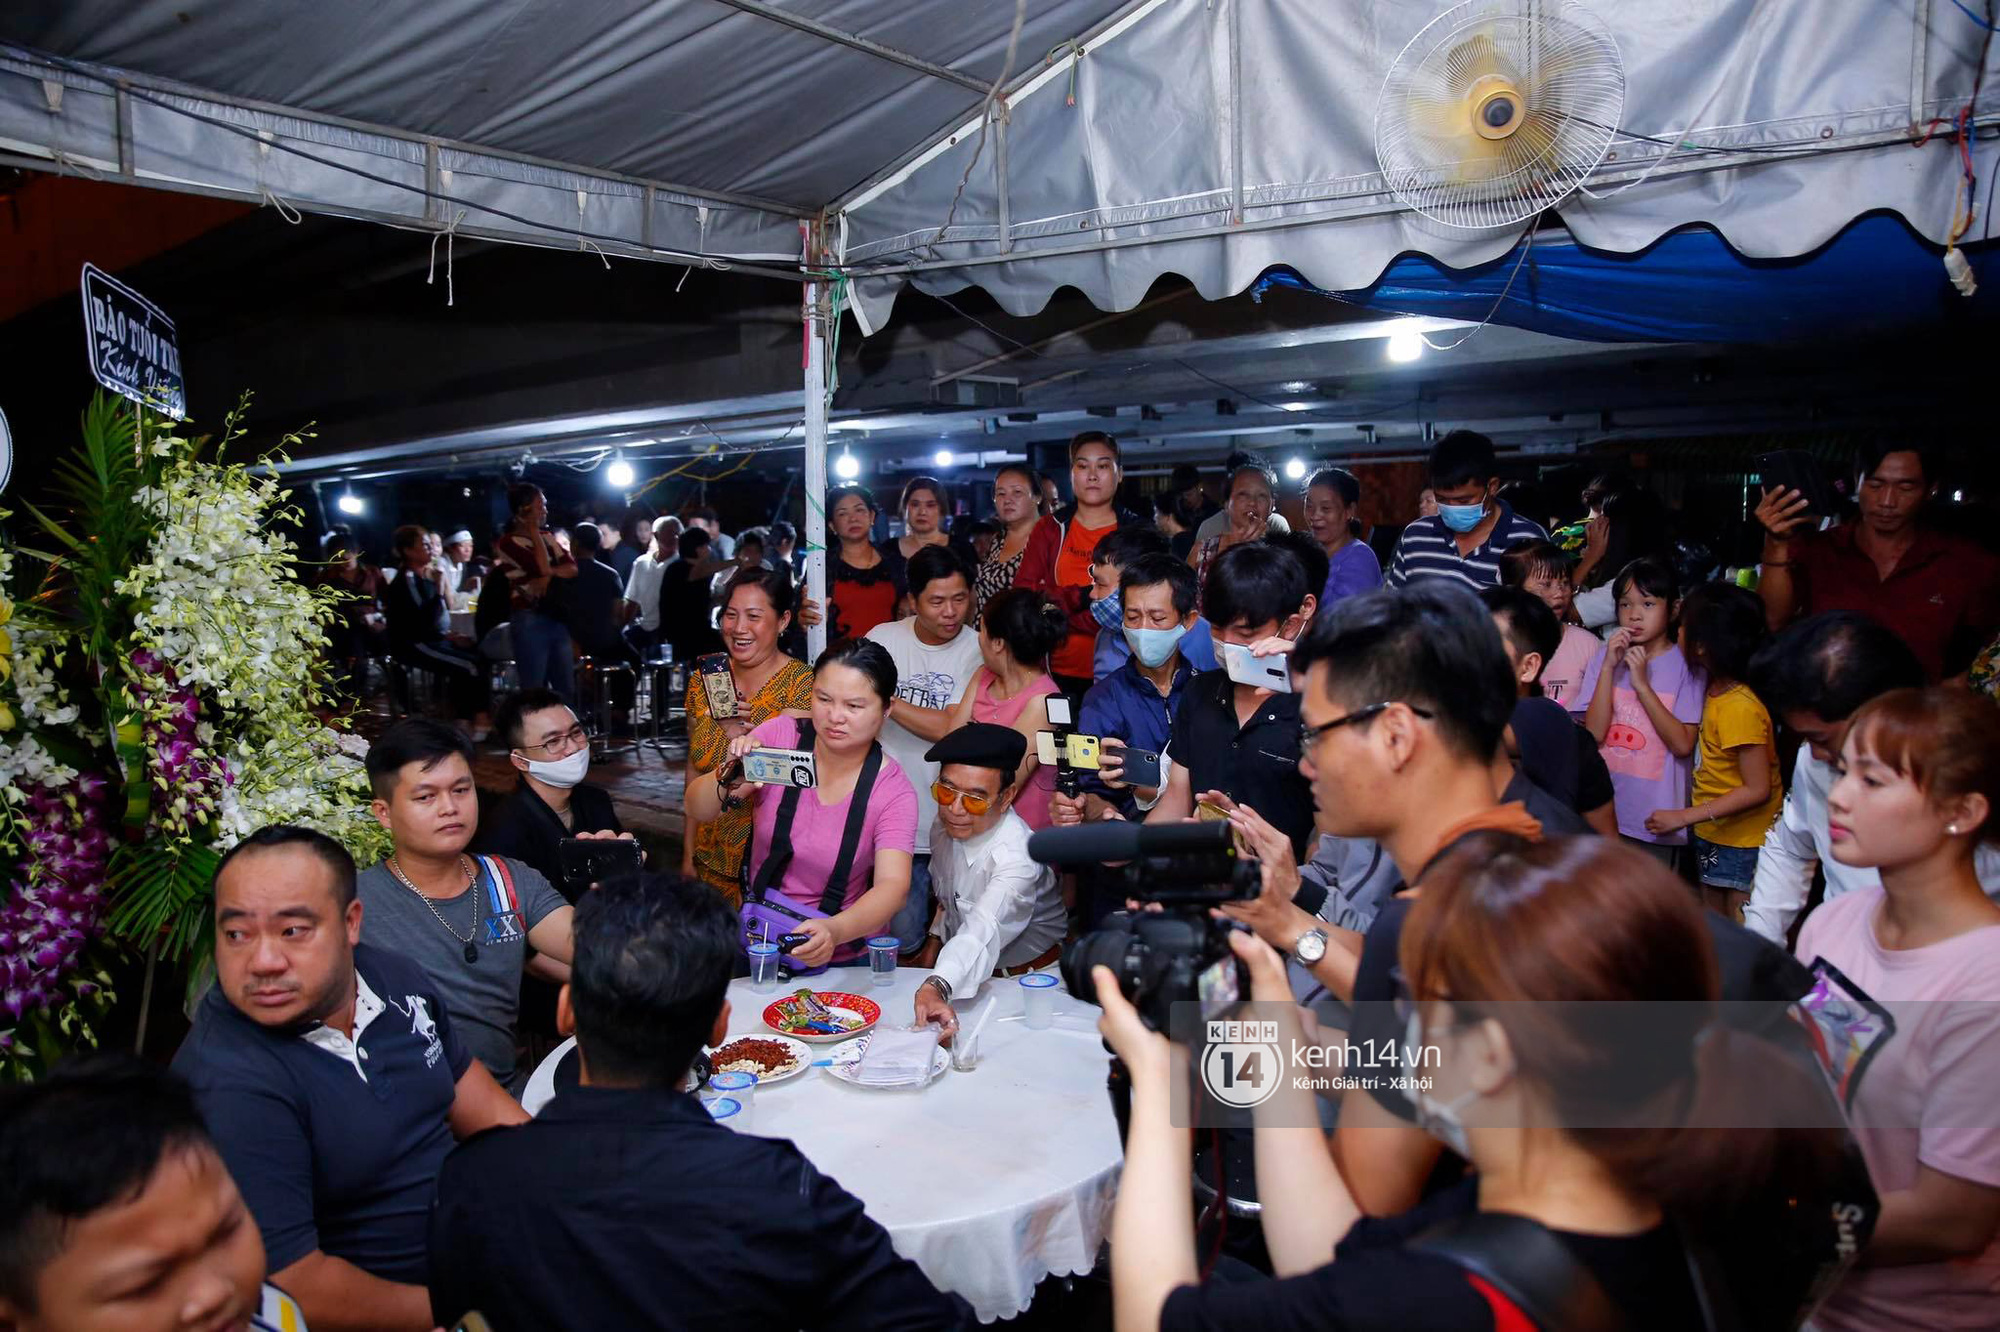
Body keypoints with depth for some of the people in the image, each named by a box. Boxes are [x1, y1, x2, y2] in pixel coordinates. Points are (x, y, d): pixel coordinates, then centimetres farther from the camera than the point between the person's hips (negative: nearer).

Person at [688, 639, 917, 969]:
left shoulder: (894, 791, -11)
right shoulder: (780, 736, -6)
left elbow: (893, 886, -22)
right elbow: (697, 811, -4)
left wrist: (834, 930, -42)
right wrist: (729, 780, -27)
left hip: (843, 958, -2)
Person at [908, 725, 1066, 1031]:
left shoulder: (1016, 857, -32)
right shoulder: (949, 822, -8)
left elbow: (983, 934, -48)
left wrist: (935, 987, -63)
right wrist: (934, 942, 14)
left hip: (1025, 977, -7)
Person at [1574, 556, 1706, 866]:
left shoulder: (1687, 665, -5)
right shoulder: (1605, 657, 2)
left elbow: (1683, 744, -14)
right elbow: (1593, 733, -7)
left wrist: (1642, 684, -18)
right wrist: (1609, 668, -14)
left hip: (1657, 818, -2)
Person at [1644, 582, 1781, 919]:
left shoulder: (1740, 708, -26)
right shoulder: (1716, 689, 0)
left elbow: (1757, 790, -24)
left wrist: (1684, 817, -23)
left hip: (1743, 840, -9)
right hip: (1711, 833, 9)